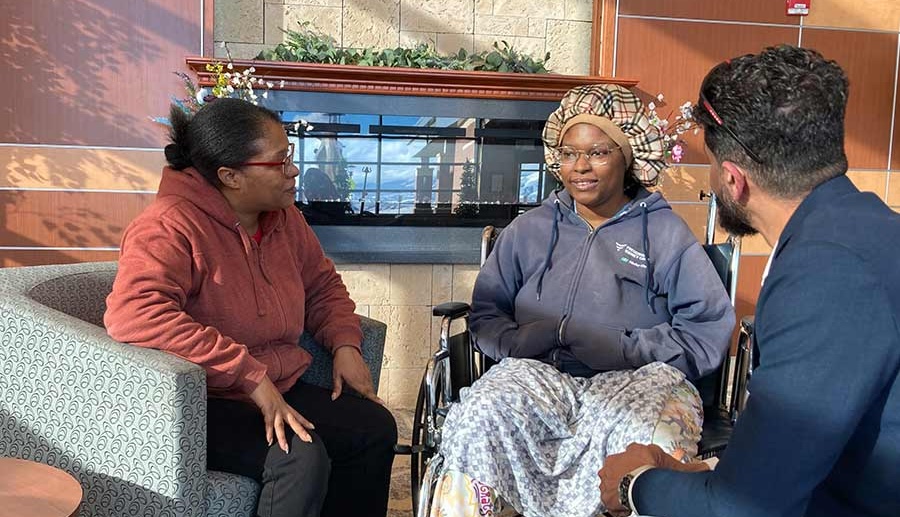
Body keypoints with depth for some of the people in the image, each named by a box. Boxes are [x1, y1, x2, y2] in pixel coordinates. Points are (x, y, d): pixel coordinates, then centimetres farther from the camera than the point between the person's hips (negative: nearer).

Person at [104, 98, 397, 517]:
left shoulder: (282, 217, 4)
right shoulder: (170, 227, -20)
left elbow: (322, 284, 20)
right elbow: (131, 313, -36)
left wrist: (344, 342, 0)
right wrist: (251, 375, -36)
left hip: (278, 391, 8)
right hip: (204, 403, -8)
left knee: (375, 428, -1)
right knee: (303, 458, -28)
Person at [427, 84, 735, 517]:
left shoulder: (666, 233, 12)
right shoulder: (529, 229, 21)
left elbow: (711, 330, 3)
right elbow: (486, 312, 15)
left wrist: (627, 348, -13)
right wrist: (518, 341, -8)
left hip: (635, 379, -1)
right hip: (538, 373, 2)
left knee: (652, 439, -37)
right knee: (479, 420, -32)